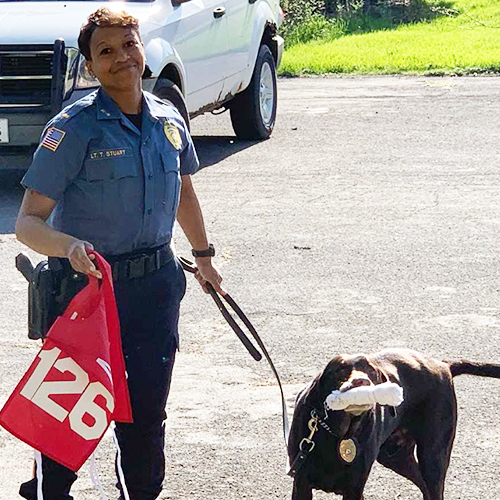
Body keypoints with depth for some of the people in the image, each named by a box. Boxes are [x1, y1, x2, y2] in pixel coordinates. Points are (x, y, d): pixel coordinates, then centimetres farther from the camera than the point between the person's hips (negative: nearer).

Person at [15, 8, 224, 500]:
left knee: (148, 405, 13)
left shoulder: (169, 121, 2)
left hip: (156, 282, 5)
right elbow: (28, 222, -18)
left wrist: (203, 256, 30)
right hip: (89, 281, -5)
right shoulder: (75, 127, -15)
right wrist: (69, 246, -38)